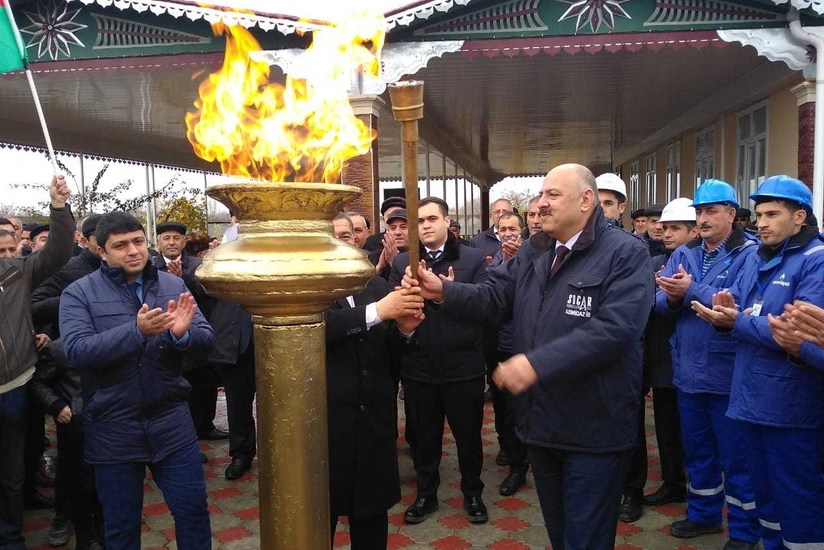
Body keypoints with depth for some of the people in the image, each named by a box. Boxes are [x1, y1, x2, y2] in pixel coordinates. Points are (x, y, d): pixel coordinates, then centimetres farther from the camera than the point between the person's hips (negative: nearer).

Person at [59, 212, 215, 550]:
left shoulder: (172, 285, 2)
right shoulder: (78, 293, -4)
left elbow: (206, 340, -4)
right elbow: (76, 351, -18)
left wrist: (182, 334, -26)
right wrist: (137, 331, -31)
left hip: (171, 422, 2)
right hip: (112, 430, -1)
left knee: (194, 511, 12)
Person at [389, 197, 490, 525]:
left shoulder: (473, 259, -2)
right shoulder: (402, 263, 5)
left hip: (463, 364, -1)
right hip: (418, 365, 2)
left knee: (468, 434, 14)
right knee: (424, 436, 16)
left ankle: (472, 493, 36)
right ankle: (426, 494, 36)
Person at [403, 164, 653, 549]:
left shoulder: (626, 254, -14)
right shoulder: (532, 252, 10)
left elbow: (615, 328, -26)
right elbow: (494, 297, 4)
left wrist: (538, 363, -32)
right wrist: (443, 292, -15)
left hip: (594, 429, -6)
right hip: (542, 422, 7)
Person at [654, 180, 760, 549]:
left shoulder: (750, 255, -10)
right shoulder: (683, 255, 9)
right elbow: (660, 303, 2)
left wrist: (691, 291, -24)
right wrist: (671, 296, -20)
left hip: (729, 374, -6)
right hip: (689, 371, 6)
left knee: (736, 456, 9)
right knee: (697, 450, 20)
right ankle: (703, 514, 38)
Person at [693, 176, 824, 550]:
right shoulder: (755, 259, 12)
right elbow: (735, 311, 8)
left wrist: (738, 323, -23)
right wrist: (724, 312, -15)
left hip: (791, 404, -7)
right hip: (750, 397, 8)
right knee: (764, 490, 21)